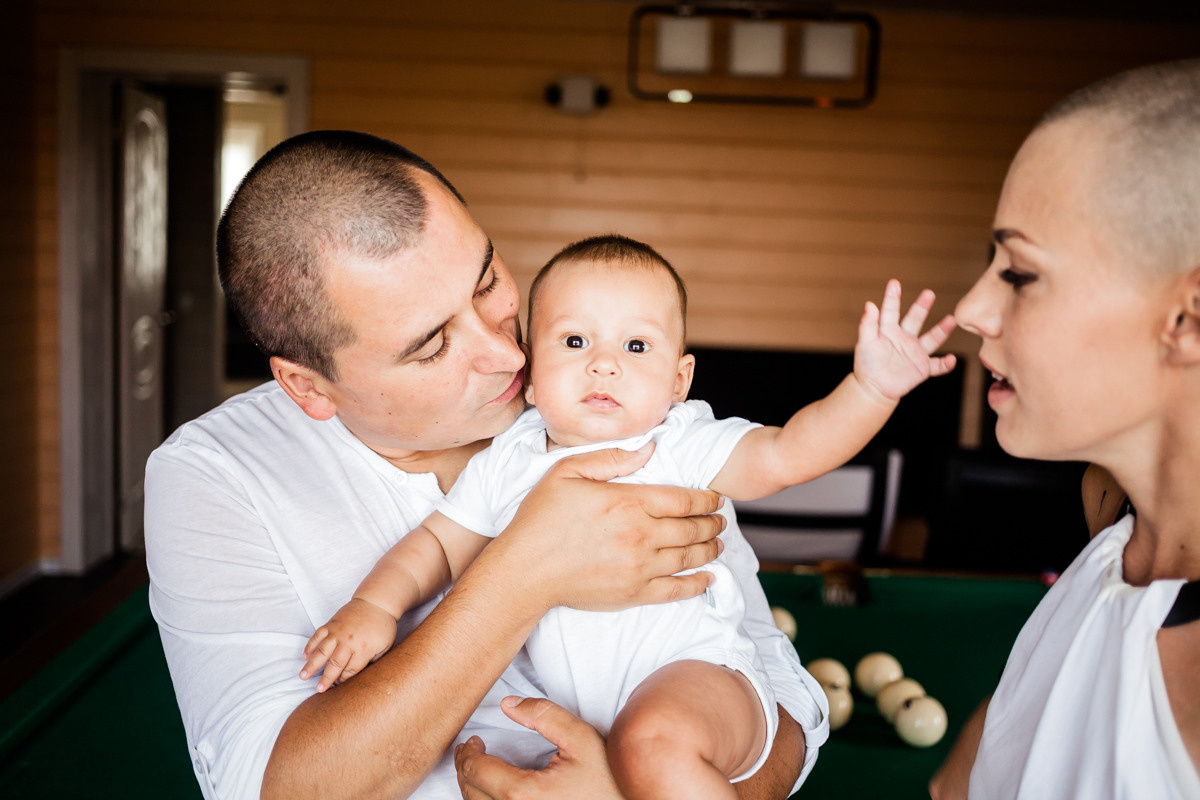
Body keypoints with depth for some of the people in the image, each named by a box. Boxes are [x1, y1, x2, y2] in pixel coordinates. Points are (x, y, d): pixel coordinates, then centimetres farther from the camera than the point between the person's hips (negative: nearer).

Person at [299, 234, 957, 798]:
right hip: (577, 715, 6)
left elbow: (789, 453, -16)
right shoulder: (506, 463, 6)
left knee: (653, 743, -33)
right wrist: (374, 605, -3)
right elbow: (438, 544, 14)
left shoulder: (682, 447, -5)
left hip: (696, 674, -6)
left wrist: (871, 387, -31)